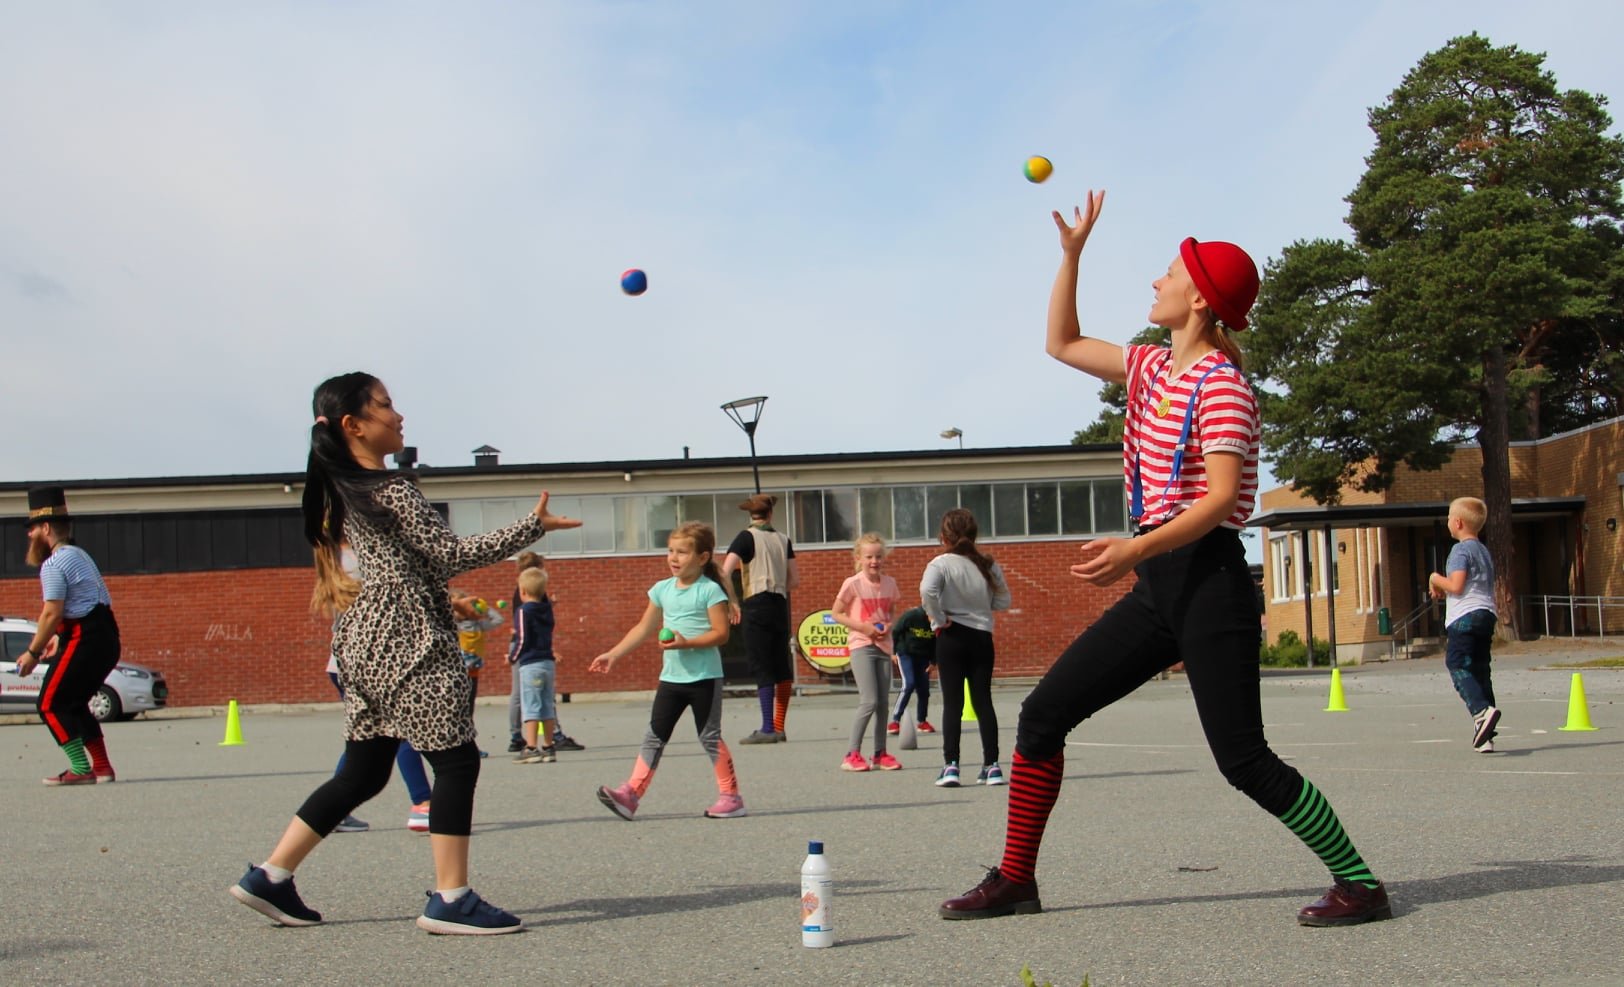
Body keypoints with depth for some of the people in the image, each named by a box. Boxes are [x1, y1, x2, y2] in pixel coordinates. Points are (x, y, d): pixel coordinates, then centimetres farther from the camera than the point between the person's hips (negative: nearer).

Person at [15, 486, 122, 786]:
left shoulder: (54, 565, -12)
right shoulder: (80, 555, 19)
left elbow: (52, 613, -17)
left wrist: (33, 653, -10)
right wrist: (61, 637, 23)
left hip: (84, 641, -9)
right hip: (106, 638, 9)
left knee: (50, 704, -2)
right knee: (74, 704, 17)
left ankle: (81, 769, -6)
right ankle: (102, 767, 16)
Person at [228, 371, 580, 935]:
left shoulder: (342, 489, 12)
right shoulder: (392, 491, -15)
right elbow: (450, 556, -13)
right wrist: (533, 527, -12)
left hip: (366, 640, 9)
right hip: (407, 642, -9)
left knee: (363, 772, 15)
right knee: (457, 762, -3)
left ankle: (270, 877, 18)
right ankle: (450, 900, -2)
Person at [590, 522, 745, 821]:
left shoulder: (710, 591, -9)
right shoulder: (663, 589, 10)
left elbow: (720, 633, -13)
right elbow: (644, 628, 16)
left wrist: (687, 642, -25)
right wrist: (614, 654, 12)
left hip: (704, 677, -6)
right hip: (671, 676, 6)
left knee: (710, 736, 0)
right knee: (655, 735, 2)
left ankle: (731, 797, 11)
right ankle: (631, 794, 0)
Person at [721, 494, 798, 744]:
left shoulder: (747, 537, -3)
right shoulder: (783, 539, 11)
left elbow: (725, 572, -14)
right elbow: (794, 580, 11)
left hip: (756, 605, -5)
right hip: (780, 605, 5)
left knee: (761, 668, -5)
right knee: (781, 667, 10)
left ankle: (768, 729, -9)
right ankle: (778, 728, 12)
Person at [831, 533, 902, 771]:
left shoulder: (889, 583, 4)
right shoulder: (853, 584, -10)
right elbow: (836, 613, -5)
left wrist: (888, 626, -3)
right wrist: (862, 627, -15)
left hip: (883, 645, 5)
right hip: (861, 645, -5)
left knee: (883, 702, 7)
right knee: (869, 701, -13)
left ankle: (880, 753, 17)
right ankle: (852, 754, -5)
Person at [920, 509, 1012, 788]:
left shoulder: (940, 564, -9)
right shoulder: (989, 565, 2)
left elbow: (927, 591, -26)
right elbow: (1003, 601, 7)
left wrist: (939, 619, -14)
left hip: (951, 637, -3)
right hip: (982, 637, 3)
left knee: (952, 702, 1)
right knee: (983, 701, 8)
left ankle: (951, 765, -3)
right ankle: (992, 765, 7)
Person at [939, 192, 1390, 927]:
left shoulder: (1219, 382, -10)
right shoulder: (1154, 369, 15)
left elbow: (1221, 496, -19)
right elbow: (1063, 344, 26)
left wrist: (1136, 549, -30)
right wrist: (1071, 254, 18)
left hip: (1209, 583, -9)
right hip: (1159, 587, 9)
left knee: (1242, 759, -9)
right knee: (1042, 713, 5)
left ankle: (1359, 883, 8)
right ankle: (1014, 881, 14)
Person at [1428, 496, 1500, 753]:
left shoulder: (1460, 550, -7)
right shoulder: (1484, 551, 22)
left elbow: (1456, 586, -17)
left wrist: (1435, 579, 1)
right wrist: (1443, 590, 23)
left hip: (1464, 618, -9)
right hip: (1486, 616, 9)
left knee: (1458, 665, -11)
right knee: (1480, 671, 6)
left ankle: (1482, 710, -33)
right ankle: (1485, 738, 4)